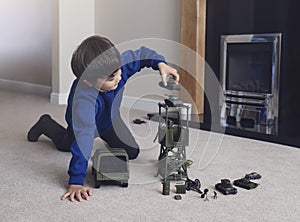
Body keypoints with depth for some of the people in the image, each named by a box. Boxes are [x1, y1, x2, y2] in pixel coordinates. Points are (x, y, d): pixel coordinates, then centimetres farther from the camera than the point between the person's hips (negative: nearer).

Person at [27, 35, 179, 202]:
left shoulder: (118, 65, -38)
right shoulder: (83, 99, -52)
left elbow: (142, 54, -18)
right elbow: (83, 138, -59)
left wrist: (160, 63, -38)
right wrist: (76, 182, -63)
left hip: (110, 119, 3)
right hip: (84, 119, -3)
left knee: (132, 152, 1)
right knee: (65, 145, 23)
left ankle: (106, 137, 31)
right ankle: (46, 124, 52)